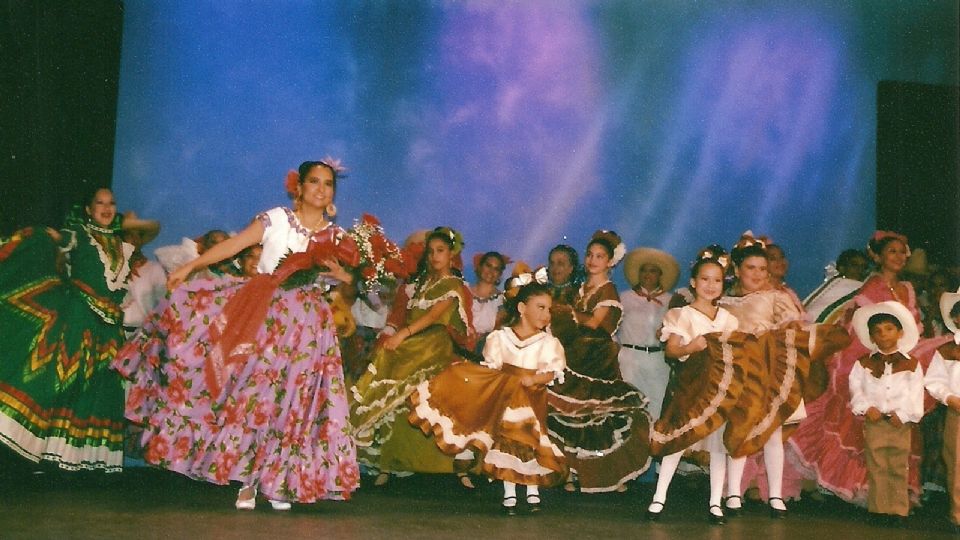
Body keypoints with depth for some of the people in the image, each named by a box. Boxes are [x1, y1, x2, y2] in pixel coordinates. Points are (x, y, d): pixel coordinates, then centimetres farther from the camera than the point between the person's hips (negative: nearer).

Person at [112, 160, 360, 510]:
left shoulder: (336, 236, 9)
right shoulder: (275, 219, 2)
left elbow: (348, 281, 15)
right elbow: (233, 245, -4)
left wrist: (337, 273, -7)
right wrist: (190, 266, -12)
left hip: (305, 326, 2)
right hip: (261, 316, -2)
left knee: (290, 402, 0)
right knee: (250, 394, -5)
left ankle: (276, 481, 10)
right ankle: (248, 481, 3)